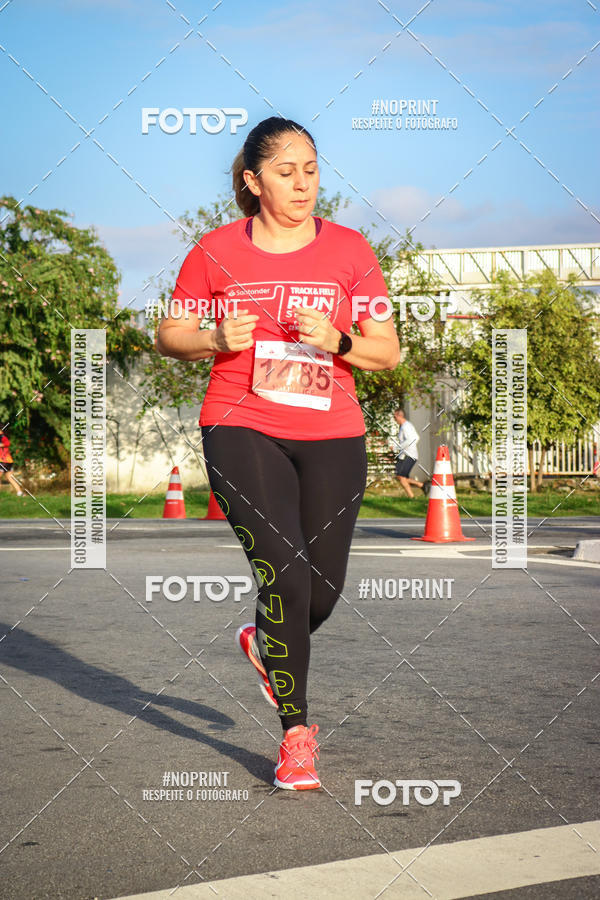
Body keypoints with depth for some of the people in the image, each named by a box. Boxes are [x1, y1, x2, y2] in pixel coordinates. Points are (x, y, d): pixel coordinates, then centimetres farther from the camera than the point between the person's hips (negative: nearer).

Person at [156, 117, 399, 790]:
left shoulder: (349, 251, 3)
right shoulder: (215, 252, 1)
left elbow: (389, 352, 4)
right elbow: (168, 336, 9)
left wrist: (335, 341, -16)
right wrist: (216, 340, -12)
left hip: (332, 437, 2)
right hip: (242, 430, -2)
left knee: (324, 588, 5)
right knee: (285, 576, -14)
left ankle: (263, 643, 41)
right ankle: (296, 733, 0)